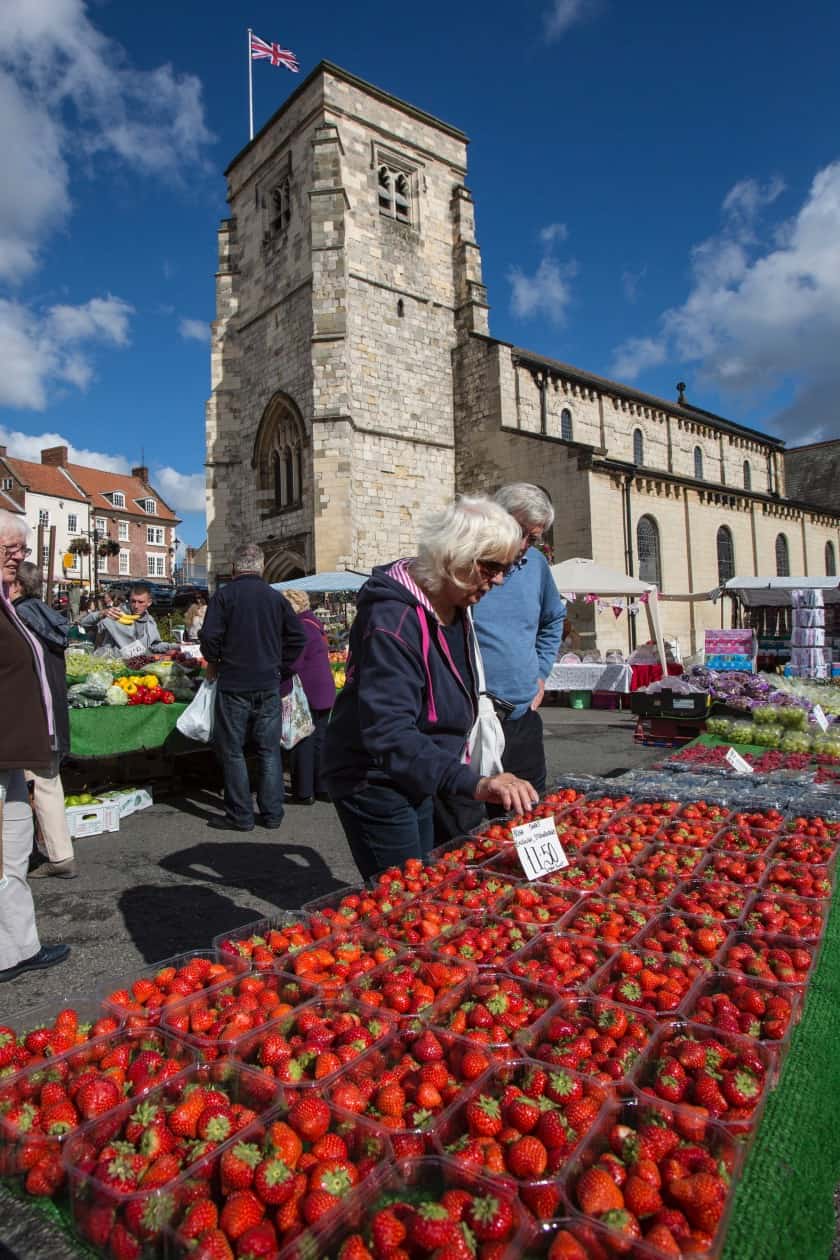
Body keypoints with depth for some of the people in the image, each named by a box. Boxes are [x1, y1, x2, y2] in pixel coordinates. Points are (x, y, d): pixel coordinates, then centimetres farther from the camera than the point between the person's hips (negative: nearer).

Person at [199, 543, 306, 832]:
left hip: (233, 684, -3)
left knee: (232, 751, 6)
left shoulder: (224, 595, -5)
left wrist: (213, 663, 7)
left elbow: (209, 636, -12)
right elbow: (298, 638, 5)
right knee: (269, 750, 10)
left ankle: (240, 815, 10)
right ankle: (272, 813, 15)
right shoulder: (276, 597, 6)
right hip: (269, 684, 4)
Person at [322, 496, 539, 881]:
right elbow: (389, 735, -38)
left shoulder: (454, 607, 1)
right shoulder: (392, 621, -30)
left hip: (415, 779, 9)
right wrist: (473, 783, -46)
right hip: (374, 781, -9)